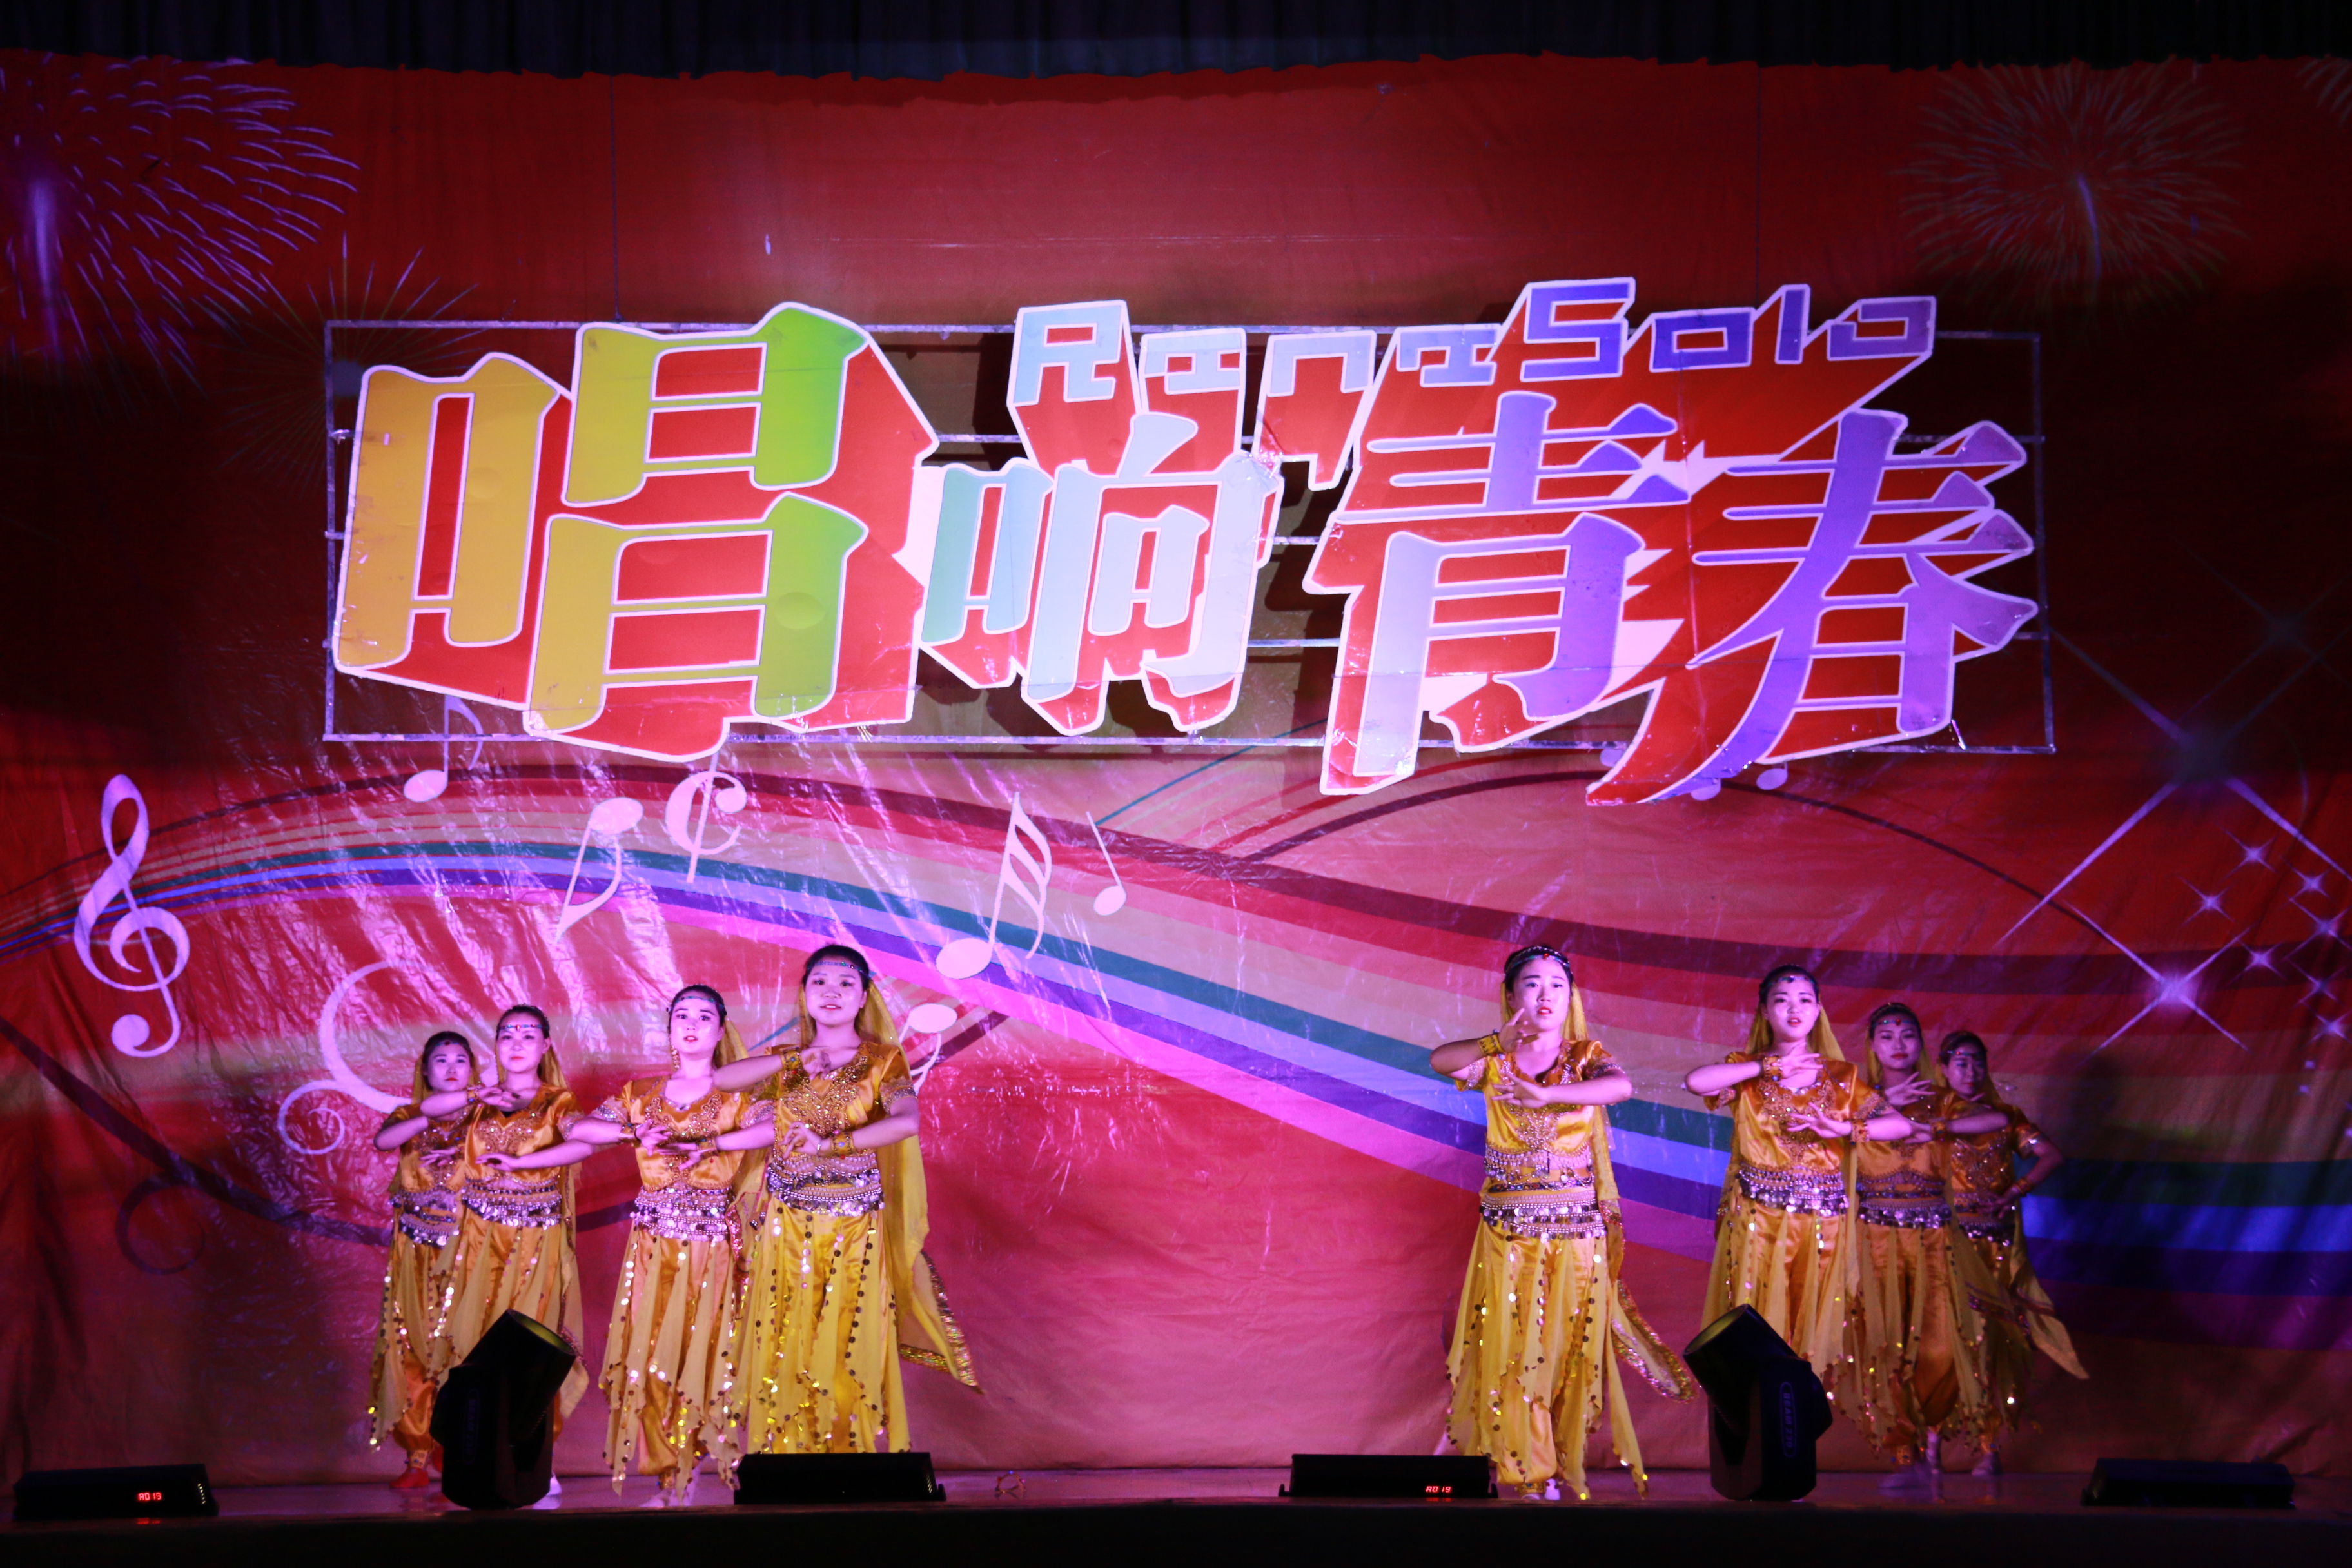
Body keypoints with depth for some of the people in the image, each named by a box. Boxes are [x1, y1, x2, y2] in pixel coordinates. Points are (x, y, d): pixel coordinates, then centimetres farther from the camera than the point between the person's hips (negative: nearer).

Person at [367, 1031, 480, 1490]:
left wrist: (461, 1147, -15)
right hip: (415, 1253, 2)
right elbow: (383, 1140, -12)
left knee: (458, 1348, -8)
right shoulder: (410, 1116, 10)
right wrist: (434, 1115, -21)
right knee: (409, 1349, -4)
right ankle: (417, 1459, 1)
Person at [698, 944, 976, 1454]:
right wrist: (785, 1073, -14)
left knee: (848, 1355, -2)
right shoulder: (784, 1061, 10)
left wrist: (829, 1145, -22)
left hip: (853, 1231, -3)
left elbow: (906, 1121, -19)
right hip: (786, 1228, 3)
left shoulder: (881, 1060, 0)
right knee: (784, 1354, 1)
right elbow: (721, 1078, -7)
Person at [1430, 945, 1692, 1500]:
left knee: (1568, 1341, 0)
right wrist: (1500, 1043, -33)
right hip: (1508, 1227, 0)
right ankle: (1522, 1460, 9)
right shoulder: (1495, 1060, 4)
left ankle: (1563, 1453, 12)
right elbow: (1439, 1061, -16)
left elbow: (1621, 1085, -20)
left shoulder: (1585, 1056, 2)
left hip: (1576, 1226, 0)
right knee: (1509, 1344, -1)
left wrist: (1546, 1094, -33)